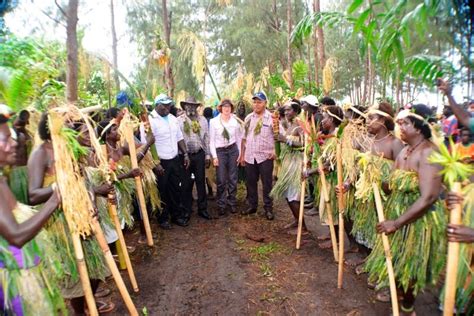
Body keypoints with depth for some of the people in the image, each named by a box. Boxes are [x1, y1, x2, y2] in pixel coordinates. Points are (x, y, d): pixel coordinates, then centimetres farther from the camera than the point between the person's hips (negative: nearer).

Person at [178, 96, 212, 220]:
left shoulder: (203, 120, 6)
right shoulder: (179, 120, -1)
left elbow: (207, 138, 7)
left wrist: (208, 155, 4)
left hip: (199, 154, 2)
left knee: (201, 182, 9)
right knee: (186, 183, 7)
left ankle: (202, 209, 21)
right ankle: (186, 210, 21)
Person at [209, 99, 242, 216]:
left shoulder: (235, 121, 1)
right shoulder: (214, 121, -4)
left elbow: (239, 138, 8)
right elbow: (211, 140, -2)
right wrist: (214, 156, -6)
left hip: (233, 150, 2)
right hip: (220, 151, -2)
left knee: (233, 178, 8)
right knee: (221, 180, -2)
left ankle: (232, 202, 23)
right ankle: (221, 205, 12)